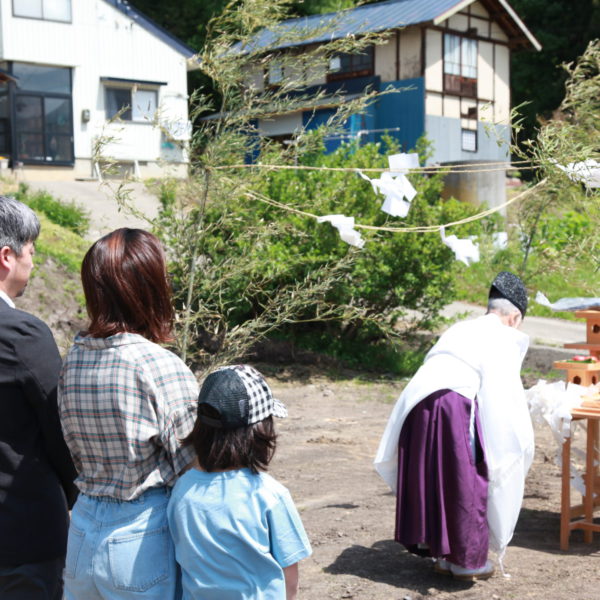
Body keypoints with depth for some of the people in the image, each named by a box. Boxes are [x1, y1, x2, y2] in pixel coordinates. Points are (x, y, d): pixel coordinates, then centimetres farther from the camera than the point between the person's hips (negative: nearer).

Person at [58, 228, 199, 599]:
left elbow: (78, 453, 8)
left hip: (84, 530, 6)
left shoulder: (74, 360, -1)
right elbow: (190, 467, -14)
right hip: (142, 537, -5)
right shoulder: (161, 367, -19)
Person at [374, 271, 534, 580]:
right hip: (454, 408, -7)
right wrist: (520, 442, 7)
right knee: (465, 484, 6)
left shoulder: (459, 330, 27)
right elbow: (503, 393, -3)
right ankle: (467, 560, 15)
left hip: (417, 407, 7)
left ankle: (441, 552, 26)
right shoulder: (504, 339, 5)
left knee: (431, 481, 16)